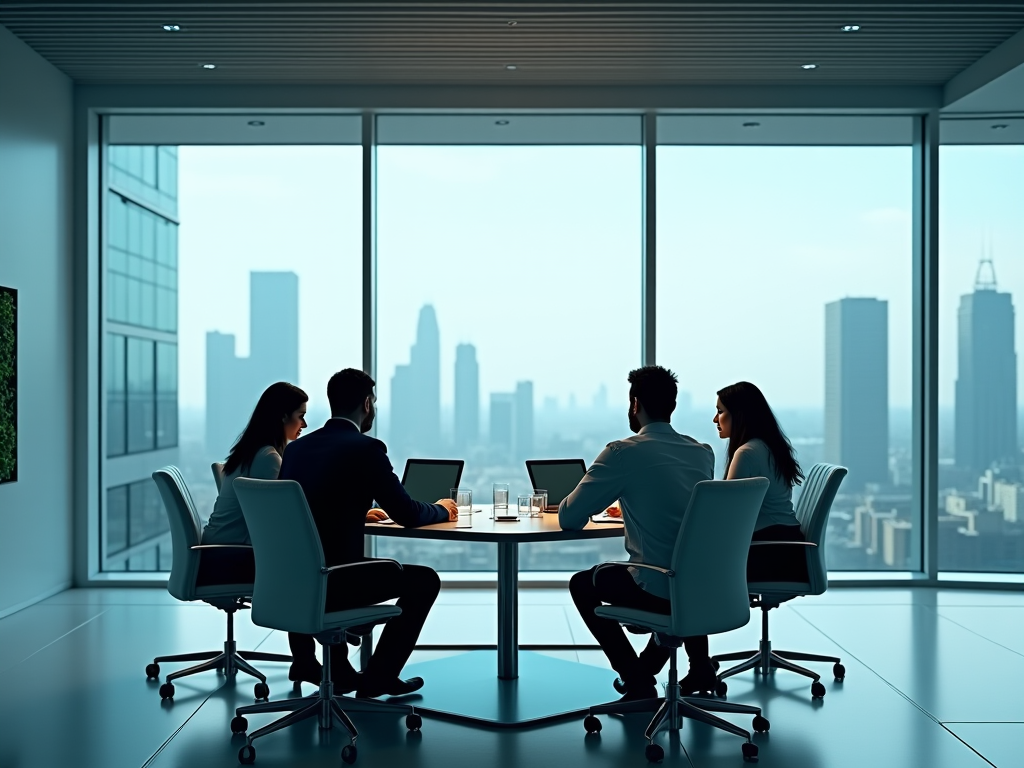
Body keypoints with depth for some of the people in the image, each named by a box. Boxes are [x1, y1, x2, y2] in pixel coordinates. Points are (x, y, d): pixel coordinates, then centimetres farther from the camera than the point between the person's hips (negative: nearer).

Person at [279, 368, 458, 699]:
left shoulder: (296, 447, 10)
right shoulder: (366, 448, -10)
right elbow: (407, 514, -6)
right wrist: (442, 510, 14)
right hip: (331, 584, -7)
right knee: (424, 580, 12)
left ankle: (334, 668, 37)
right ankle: (378, 676, 15)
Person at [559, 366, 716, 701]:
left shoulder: (623, 452, -11)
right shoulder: (704, 453, 7)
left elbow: (569, 518, -6)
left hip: (659, 590, -6)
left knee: (582, 585, 21)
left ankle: (638, 679, 15)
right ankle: (699, 665, 37)